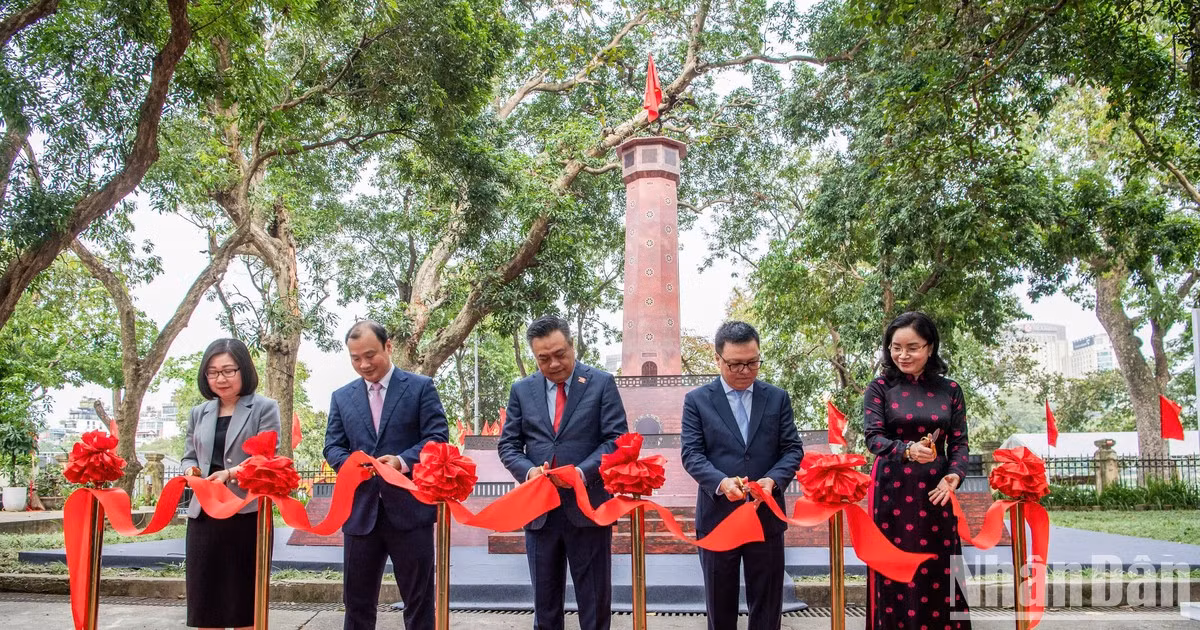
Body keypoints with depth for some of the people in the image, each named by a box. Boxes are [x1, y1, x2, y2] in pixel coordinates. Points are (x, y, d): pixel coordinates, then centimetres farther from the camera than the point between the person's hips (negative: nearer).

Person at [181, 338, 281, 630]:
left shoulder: (264, 408, 0)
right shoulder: (198, 413, 15)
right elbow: (189, 456, 19)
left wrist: (232, 473, -24)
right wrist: (191, 470, -4)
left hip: (247, 513, -4)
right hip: (204, 514, 4)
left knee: (244, 597, 4)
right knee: (203, 596, 7)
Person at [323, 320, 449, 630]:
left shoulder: (421, 387, 2)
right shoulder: (342, 397, 13)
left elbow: (438, 437, -5)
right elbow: (332, 446, 8)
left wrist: (403, 461, -22)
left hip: (409, 509, -3)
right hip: (360, 511, 3)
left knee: (419, 600, 6)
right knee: (357, 601, 11)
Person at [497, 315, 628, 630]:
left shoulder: (602, 383, 0)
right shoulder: (522, 390, 8)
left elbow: (617, 438, -4)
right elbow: (508, 444, 9)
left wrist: (583, 471, -20)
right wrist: (528, 470, -12)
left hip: (587, 506, -2)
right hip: (538, 508, 3)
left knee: (595, 601, 6)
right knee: (544, 603, 13)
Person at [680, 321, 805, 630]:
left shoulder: (778, 398, 6)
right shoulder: (697, 400, 0)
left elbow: (792, 449, 2)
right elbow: (692, 453, -6)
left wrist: (772, 480, -17)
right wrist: (721, 482, -24)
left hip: (766, 515, 1)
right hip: (717, 516, -1)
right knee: (720, 604, 12)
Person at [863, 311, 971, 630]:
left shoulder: (949, 390, 7)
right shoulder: (880, 387, 0)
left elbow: (959, 442, 5)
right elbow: (873, 436, -10)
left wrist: (954, 475, -14)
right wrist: (907, 450, -28)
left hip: (935, 492, 2)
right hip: (892, 492, -2)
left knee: (939, 575, 3)